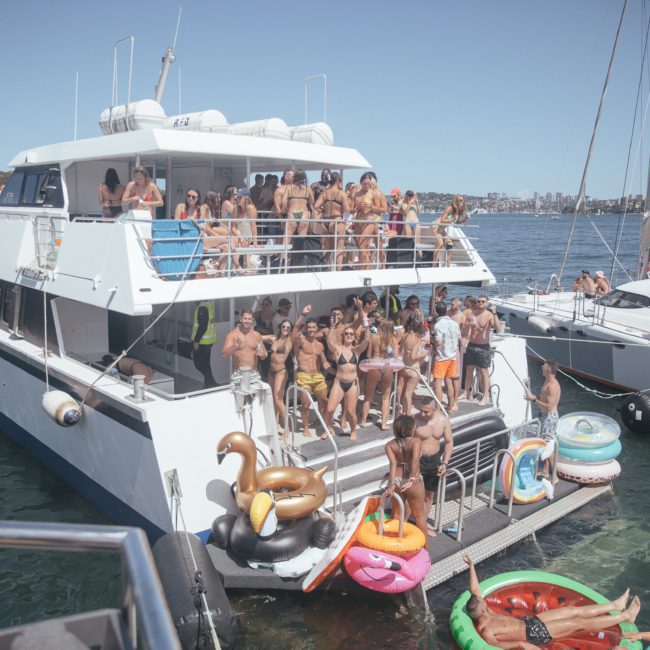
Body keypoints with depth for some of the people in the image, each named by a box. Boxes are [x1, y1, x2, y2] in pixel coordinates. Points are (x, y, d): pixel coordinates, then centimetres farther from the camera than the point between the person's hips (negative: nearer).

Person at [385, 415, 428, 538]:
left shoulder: (389, 445, -6)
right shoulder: (416, 441, -14)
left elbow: (393, 463, -19)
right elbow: (415, 460, -30)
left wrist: (391, 484, -27)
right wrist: (413, 479, -32)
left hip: (396, 481, 3)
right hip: (414, 483, -3)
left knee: (397, 513, 23)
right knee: (420, 515, 18)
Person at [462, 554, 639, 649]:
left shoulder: (482, 613, -1)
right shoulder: (485, 630, -26)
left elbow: (475, 590, 6)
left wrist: (471, 566, 5)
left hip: (530, 621, 9)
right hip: (535, 633, -9)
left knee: (575, 610, 10)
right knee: (579, 622, -3)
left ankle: (616, 605, 24)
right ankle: (625, 616, 10)